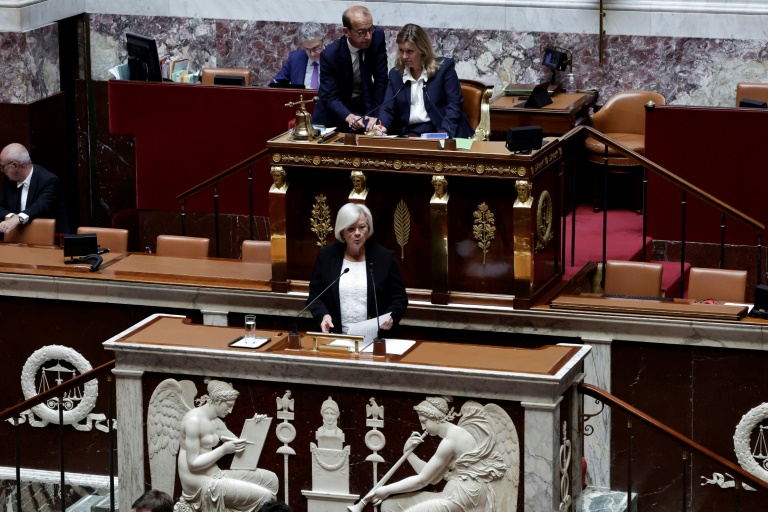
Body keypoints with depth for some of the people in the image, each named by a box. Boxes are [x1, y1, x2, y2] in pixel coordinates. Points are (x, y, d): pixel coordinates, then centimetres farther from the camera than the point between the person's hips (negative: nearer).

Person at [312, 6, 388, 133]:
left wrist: (376, 115, -21)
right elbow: (330, 97, -23)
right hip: (337, 108, -2)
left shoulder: (377, 37, -19)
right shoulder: (330, 55, -24)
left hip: (366, 104, 2)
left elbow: (381, 80, -13)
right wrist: (349, 117, -42)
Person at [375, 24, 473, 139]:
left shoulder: (444, 67, 2)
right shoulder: (395, 73, 15)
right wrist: (382, 127, -11)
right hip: (408, 136, 4)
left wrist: (444, 134, -18)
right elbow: (388, 109, 11)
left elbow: (454, 105, -3)